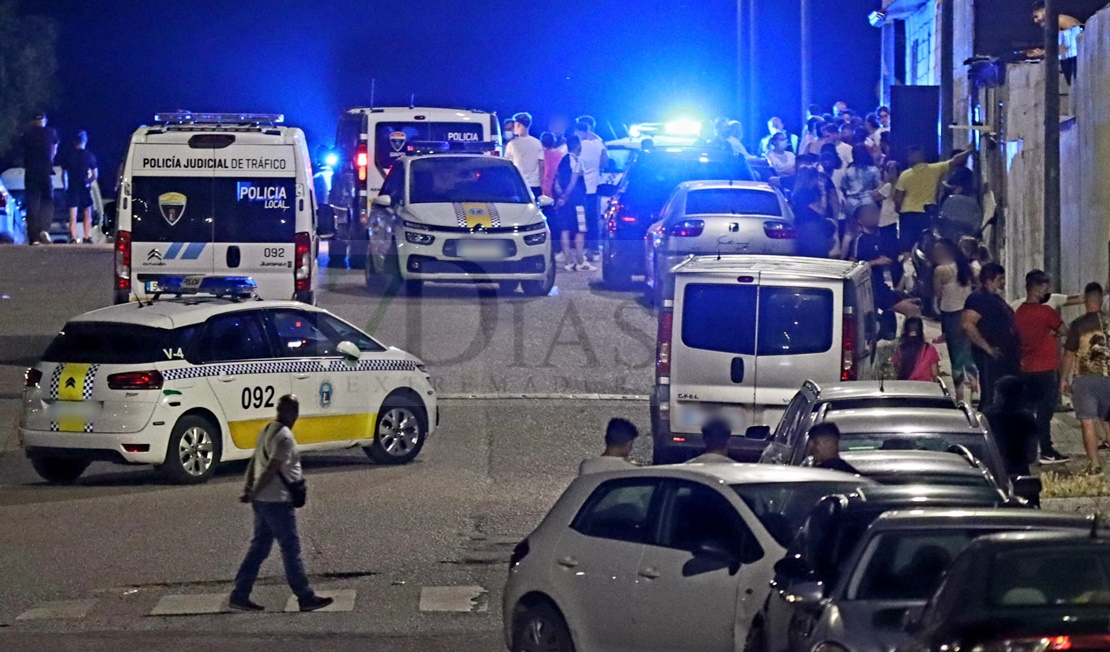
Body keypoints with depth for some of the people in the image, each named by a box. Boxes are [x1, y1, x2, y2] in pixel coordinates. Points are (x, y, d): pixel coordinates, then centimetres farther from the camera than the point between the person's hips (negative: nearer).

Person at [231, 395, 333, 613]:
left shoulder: (267, 430, 13)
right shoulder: (284, 437, -17)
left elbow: (254, 462, 14)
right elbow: (272, 469, -22)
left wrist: (249, 488, 7)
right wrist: (253, 493, -17)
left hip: (263, 502, 9)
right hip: (277, 502, -9)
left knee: (259, 548, 12)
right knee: (291, 550, -1)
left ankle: (239, 596, 11)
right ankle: (306, 598, 5)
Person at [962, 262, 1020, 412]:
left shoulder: (995, 298, 19)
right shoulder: (978, 298, -13)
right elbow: (967, 324, -26)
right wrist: (987, 348, -24)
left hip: (1005, 358, 10)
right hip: (991, 359, -10)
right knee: (990, 400, -9)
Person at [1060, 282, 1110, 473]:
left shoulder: (1078, 325, -7)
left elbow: (1069, 354, -4)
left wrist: (1063, 379, 6)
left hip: (1084, 379, -3)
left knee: (1088, 423, -2)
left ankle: (1094, 464, -5)